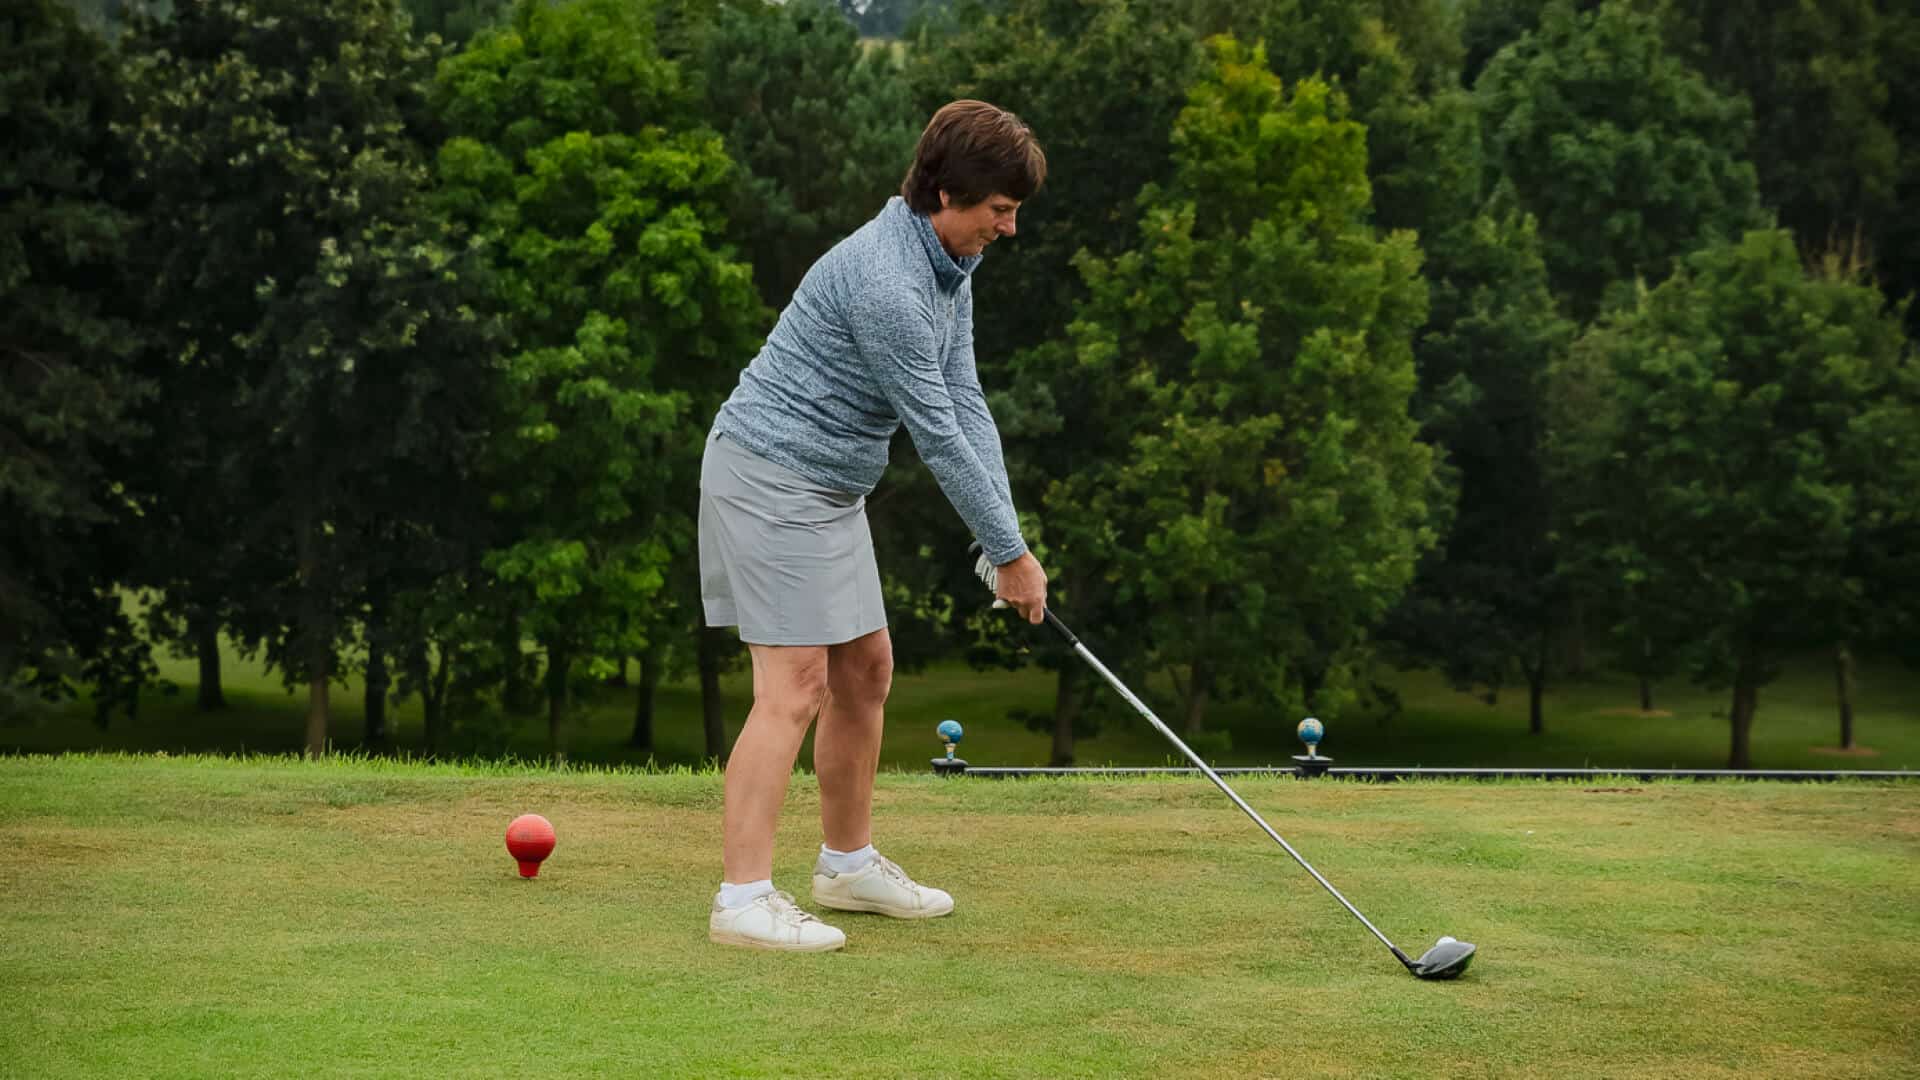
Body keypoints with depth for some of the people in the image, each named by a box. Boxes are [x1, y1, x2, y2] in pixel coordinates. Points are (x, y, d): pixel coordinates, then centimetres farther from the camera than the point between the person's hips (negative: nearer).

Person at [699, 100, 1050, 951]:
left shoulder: (951, 262, 7)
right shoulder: (885, 280, -25)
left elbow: (965, 403, 6)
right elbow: (935, 433, -21)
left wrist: (1005, 537, -2)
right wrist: (1010, 551, -12)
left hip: (828, 489, 10)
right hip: (770, 474, -10)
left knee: (865, 669, 15)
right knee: (795, 686, -14)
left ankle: (848, 864, 28)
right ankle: (743, 897, -14)